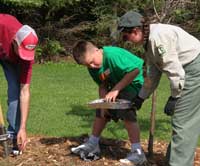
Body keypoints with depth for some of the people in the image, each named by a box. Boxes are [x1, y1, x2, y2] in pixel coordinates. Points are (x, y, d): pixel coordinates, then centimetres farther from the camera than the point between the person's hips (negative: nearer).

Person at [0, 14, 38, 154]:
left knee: (16, 90, -15)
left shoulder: (27, 54, -36)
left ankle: (13, 135, -5)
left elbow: (25, 91, -33)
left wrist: (23, 128, -34)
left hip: (12, 58, 0)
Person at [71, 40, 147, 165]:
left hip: (133, 84, -9)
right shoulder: (93, 68, -6)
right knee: (101, 113, 15)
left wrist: (116, 89, -29)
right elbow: (103, 86, 0)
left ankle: (138, 153, -18)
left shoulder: (113, 55, -33)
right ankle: (92, 145, 32)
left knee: (127, 113, -26)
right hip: (116, 87, 9)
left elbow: (135, 70, -33)